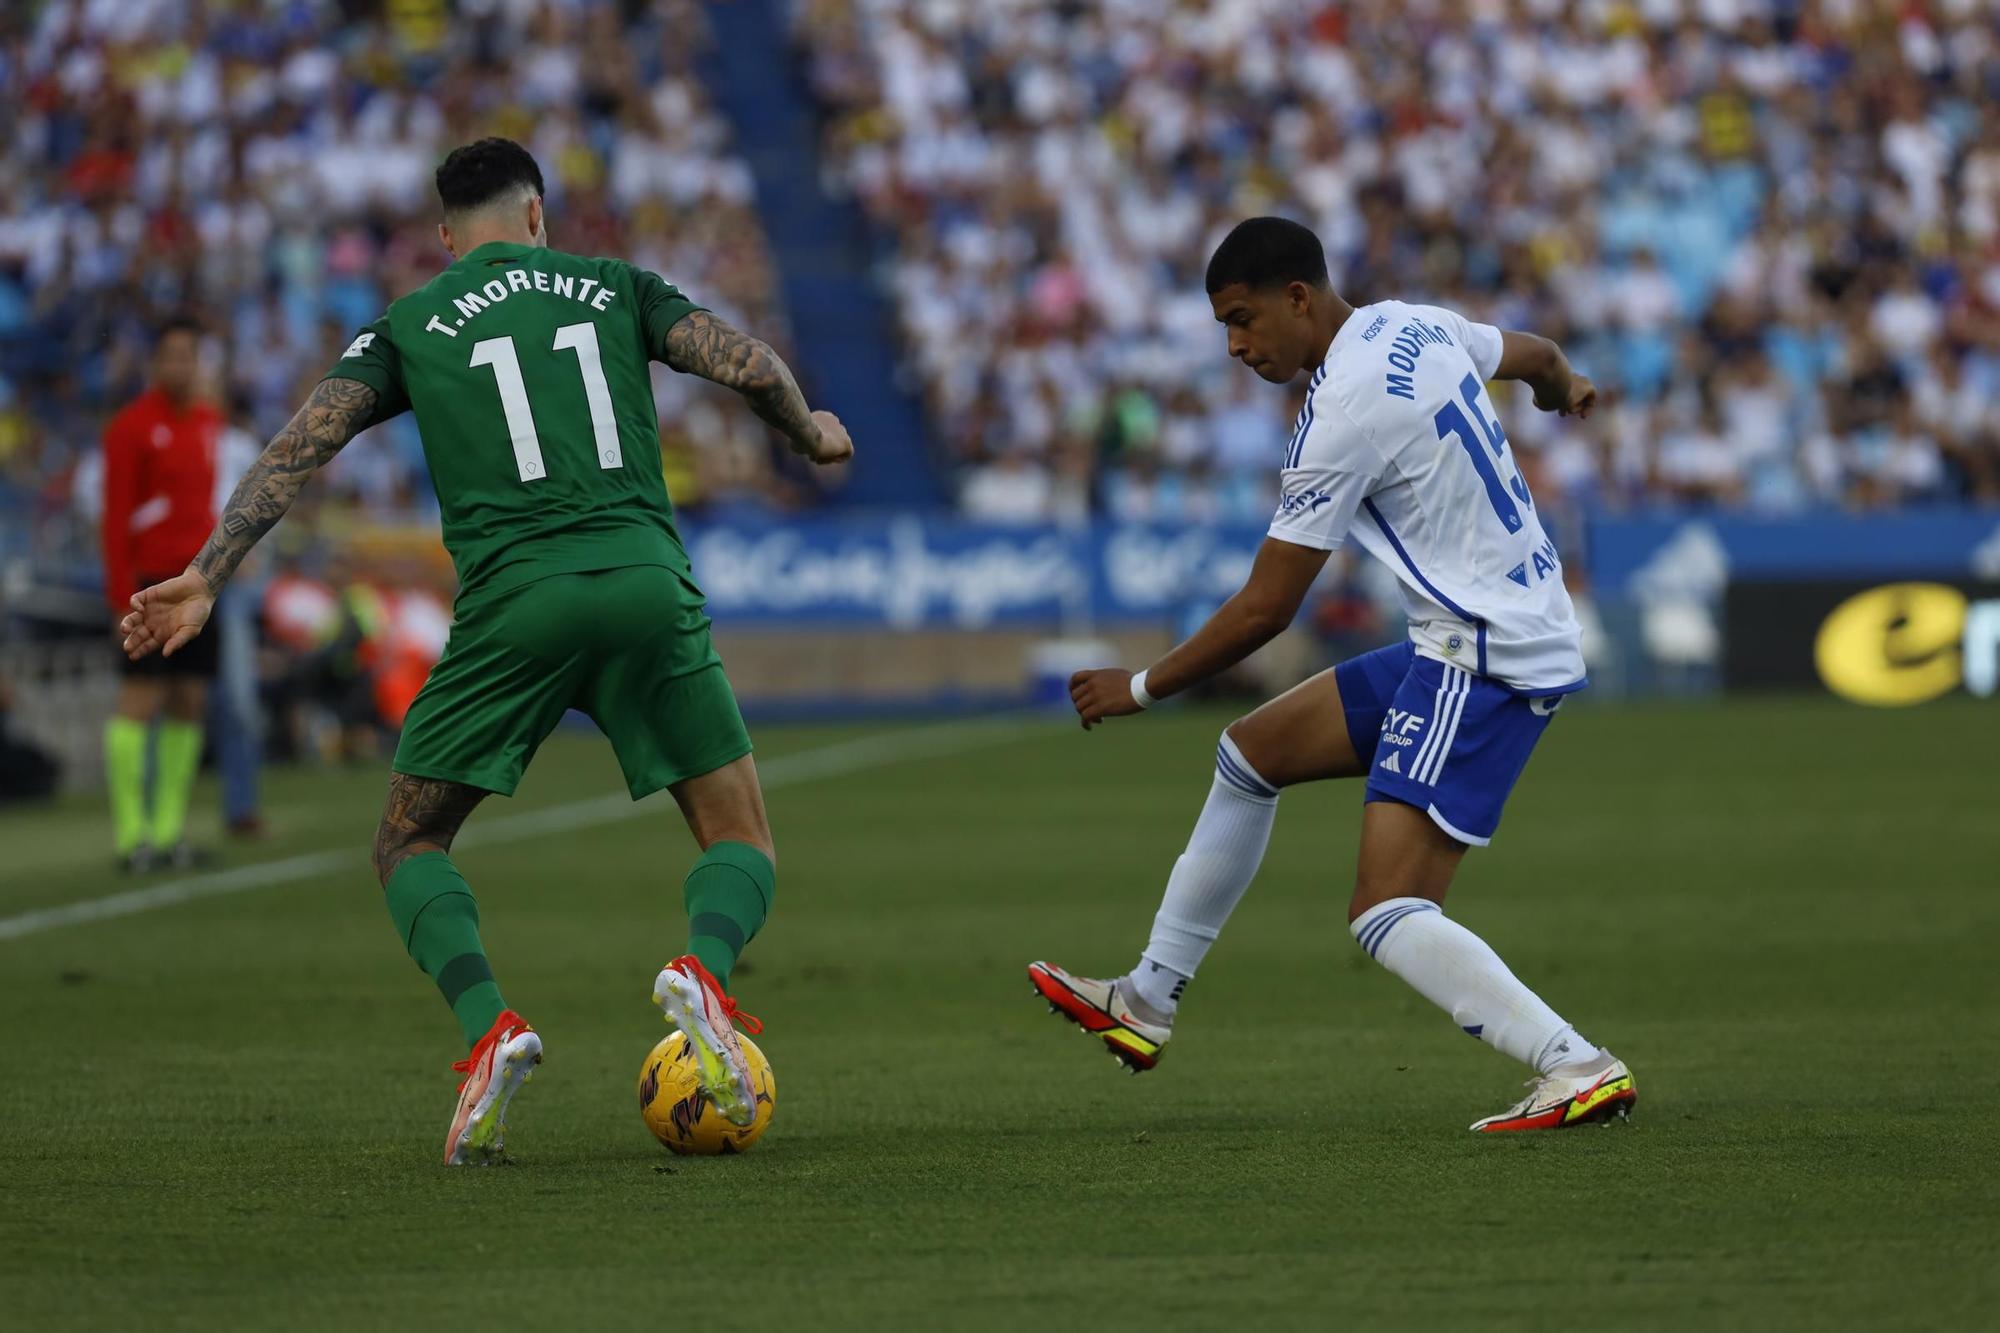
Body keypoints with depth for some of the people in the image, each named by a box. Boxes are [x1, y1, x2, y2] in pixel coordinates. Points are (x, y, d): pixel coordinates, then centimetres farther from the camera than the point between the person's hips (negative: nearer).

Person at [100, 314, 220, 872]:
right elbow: (115, 517, -10)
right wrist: (123, 601, -15)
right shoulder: (131, 427, -8)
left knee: (189, 703, 5)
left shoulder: (210, 422, 13)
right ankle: (130, 834, -8)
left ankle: (171, 829, 9)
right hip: (150, 582, -7)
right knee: (139, 700, -9)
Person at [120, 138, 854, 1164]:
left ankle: (487, 1029, -13)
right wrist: (809, 434, 29)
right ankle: (704, 969, -22)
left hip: (511, 599, -1)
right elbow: (749, 365, 9)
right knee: (741, 842, 13)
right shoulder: (615, 287, 19)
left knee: (407, 846, 15)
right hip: (646, 577, 1)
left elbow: (303, 442, 5)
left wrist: (206, 575, 1)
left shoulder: (409, 326, 16)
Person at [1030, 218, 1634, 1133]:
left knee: (1386, 917, -17)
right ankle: (1147, 1002, 28)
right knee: (1251, 751, 19)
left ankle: (1580, 1072, -22)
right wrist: (1563, 389, 55)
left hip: (1485, 662, -10)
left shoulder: (1345, 414, -20)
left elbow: (1264, 612, -14)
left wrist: (1141, 688, 0)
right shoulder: (1416, 327, 6)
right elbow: (1535, 356, 30)